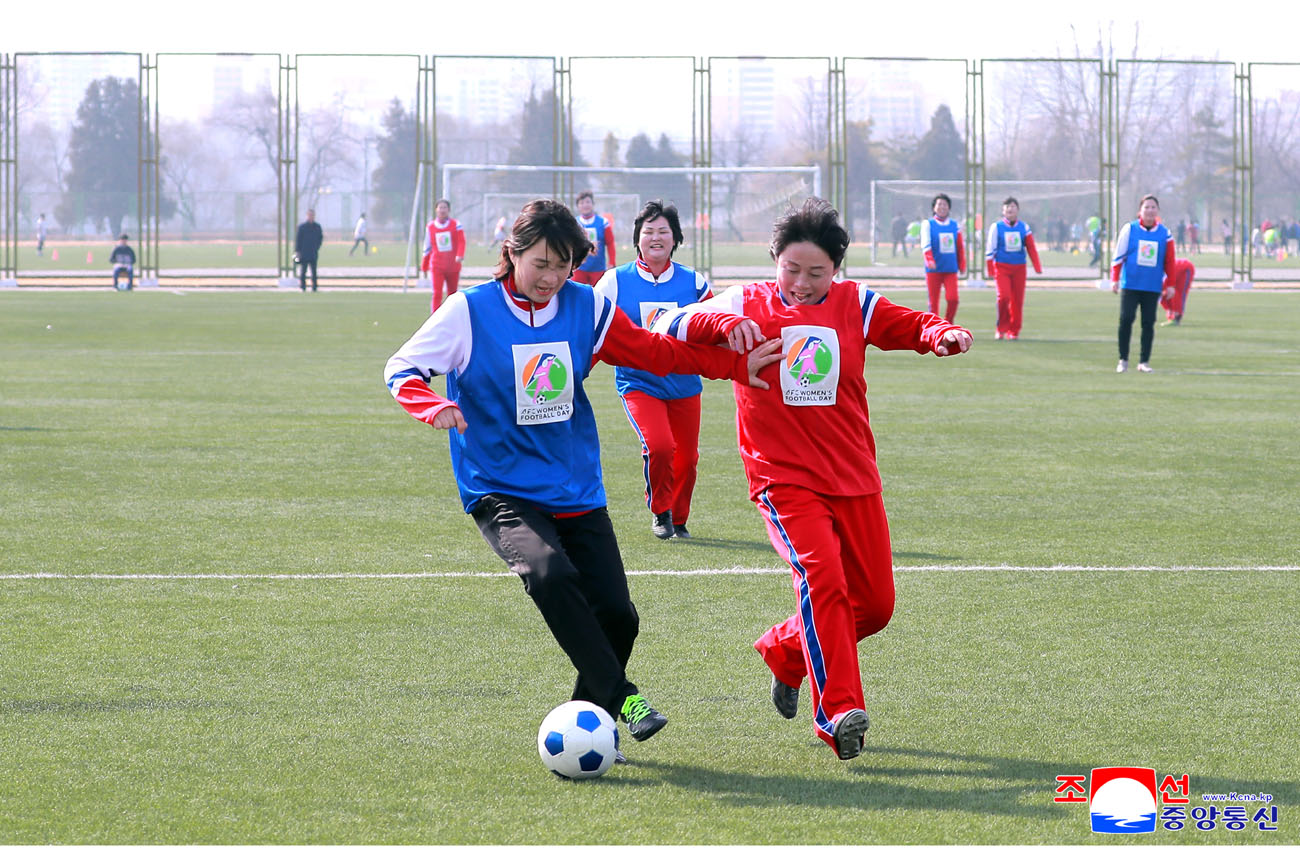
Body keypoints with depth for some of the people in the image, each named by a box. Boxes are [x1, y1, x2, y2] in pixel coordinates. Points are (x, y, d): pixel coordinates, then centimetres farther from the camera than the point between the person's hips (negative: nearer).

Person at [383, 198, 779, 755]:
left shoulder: (586, 308, 2)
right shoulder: (469, 311, -8)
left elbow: (653, 352, 10)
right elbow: (402, 368, -6)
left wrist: (737, 366, 6)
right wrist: (435, 406, -27)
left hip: (577, 492, 4)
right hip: (501, 492, -4)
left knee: (616, 614, -3)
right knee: (549, 573, -32)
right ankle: (618, 695, -24)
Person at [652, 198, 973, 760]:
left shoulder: (853, 305, 7)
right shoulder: (748, 306, 0)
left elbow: (912, 327, -1)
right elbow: (671, 327, -9)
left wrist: (943, 334, -24)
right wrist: (723, 323, -29)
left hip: (853, 478, 4)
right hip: (783, 479, -4)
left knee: (874, 603, 7)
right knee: (822, 576, -26)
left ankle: (784, 651, 34)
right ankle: (838, 713, -27)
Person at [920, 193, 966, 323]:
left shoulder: (955, 225, 11)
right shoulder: (928, 224, 1)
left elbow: (960, 247, 15)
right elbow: (925, 245, -12)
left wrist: (962, 265, 9)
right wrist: (929, 260, -28)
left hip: (951, 269, 2)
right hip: (934, 270, -2)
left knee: (953, 299, -12)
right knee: (933, 301, 0)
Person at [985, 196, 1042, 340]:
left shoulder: (1024, 227, 8)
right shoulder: (996, 227, 2)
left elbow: (1031, 248, 4)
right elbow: (990, 249, 4)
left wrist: (1037, 267, -5)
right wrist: (990, 270, 2)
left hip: (1019, 267, 2)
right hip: (1001, 267, -2)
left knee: (1017, 300, 0)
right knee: (1003, 296, -17)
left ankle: (1013, 331, 13)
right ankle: (1001, 329, -2)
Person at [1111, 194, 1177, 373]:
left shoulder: (1165, 233, 5)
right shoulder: (1129, 229, 0)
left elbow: (1169, 261, 9)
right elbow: (1118, 256, 2)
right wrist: (1115, 279, -2)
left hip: (1153, 287, 1)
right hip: (1130, 284, -1)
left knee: (1148, 323, 0)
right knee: (1126, 319, -9)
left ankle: (1144, 361, 10)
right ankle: (1123, 360, 2)